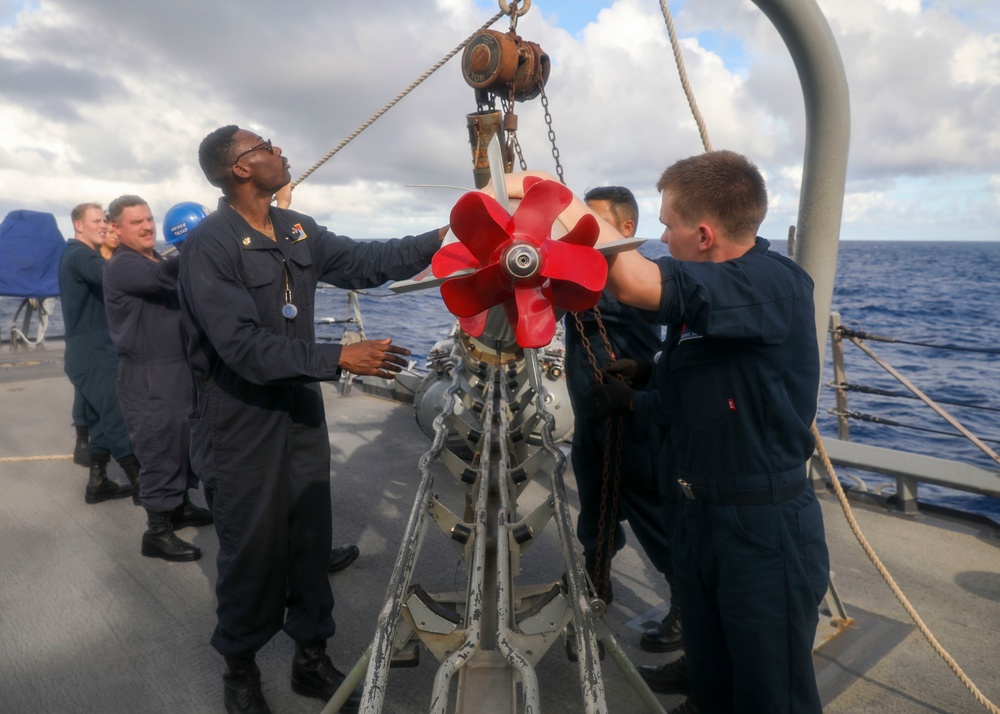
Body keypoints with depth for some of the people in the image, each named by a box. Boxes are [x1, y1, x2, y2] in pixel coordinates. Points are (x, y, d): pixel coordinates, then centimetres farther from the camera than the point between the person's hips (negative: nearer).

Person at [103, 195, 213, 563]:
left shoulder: (157, 259, 17)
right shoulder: (121, 266, -13)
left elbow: (176, 304, 27)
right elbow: (161, 276, -34)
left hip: (178, 367, 9)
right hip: (147, 374, -9)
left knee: (183, 442, 18)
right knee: (159, 449, -5)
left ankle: (180, 505, 34)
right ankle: (157, 532, 4)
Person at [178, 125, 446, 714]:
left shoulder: (298, 231, 5)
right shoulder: (209, 245, -17)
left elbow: (362, 261, 6)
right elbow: (244, 346, -24)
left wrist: (440, 241, -1)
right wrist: (340, 358, -28)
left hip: (302, 411, 6)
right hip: (244, 423, -6)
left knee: (312, 540, 13)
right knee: (253, 550, 7)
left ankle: (312, 657, 31)